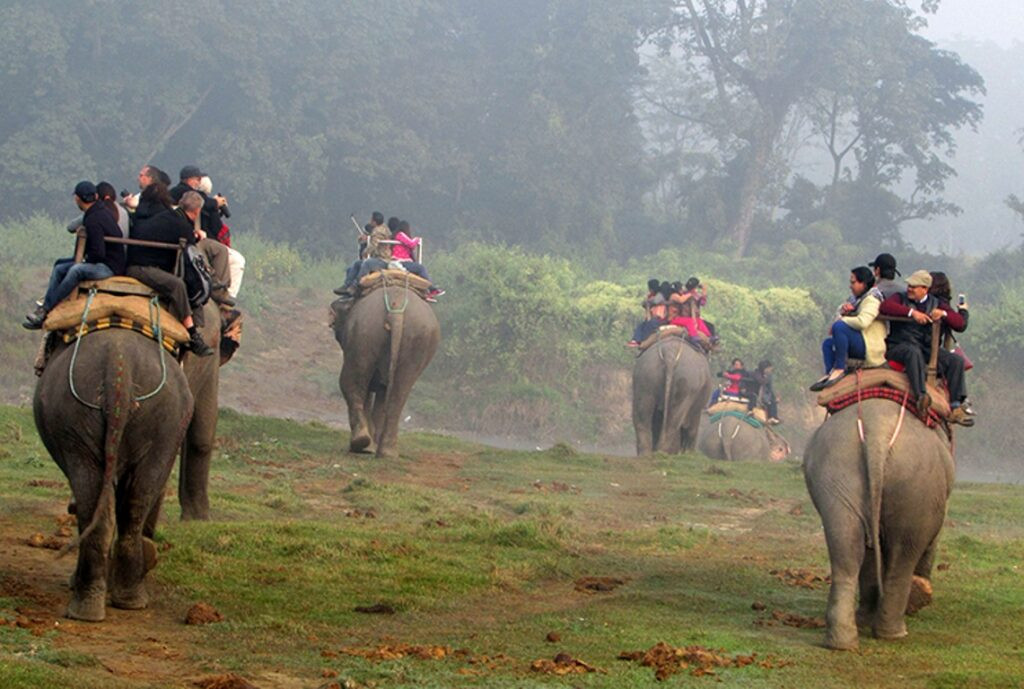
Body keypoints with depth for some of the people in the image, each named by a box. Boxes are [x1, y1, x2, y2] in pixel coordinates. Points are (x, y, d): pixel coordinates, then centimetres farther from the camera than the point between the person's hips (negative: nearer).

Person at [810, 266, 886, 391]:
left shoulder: (872, 300, -14)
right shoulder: (857, 298, 18)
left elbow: (862, 322, -30)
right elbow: (839, 315, 23)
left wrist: (840, 320, -16)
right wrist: (843, 310, -1)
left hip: (871, 347, -11)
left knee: (839, 327, -30)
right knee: (828, 343, 21)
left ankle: (839, 369, -26)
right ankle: (829, 374, -1)